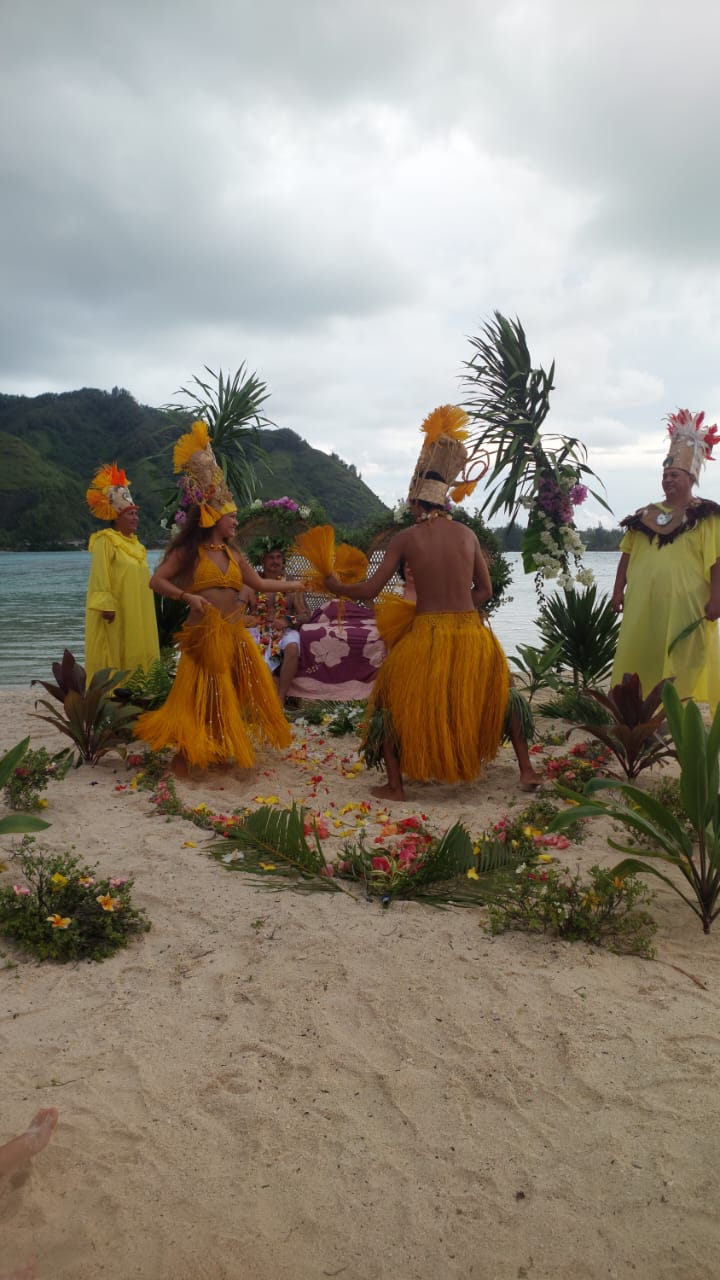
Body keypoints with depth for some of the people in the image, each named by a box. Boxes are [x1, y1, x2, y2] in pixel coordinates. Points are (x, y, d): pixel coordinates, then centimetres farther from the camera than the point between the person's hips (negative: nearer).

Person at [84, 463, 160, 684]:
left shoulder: (134, 542, 17)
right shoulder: (105, 541, -9)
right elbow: (99, 577, -15)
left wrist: (145, 611, 19)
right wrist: (106, 606, -22)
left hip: (137, 612, 8)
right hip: (117, 612, -8)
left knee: (137, 655, 9)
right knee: (114, 657, -6)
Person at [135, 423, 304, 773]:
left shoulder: (234, 555, 12)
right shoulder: (188, 551, -3)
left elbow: (260, 584, 16)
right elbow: (156, 581, -7)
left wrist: (297, 585, 13)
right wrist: (189, 597, -20)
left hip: (234, 635, 6)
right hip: (203, 635, -6)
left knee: (232, 697, 9)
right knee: (199, 698, -3)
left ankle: (224, 750, 22)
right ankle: (184, 757, 7)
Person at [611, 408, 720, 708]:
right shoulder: (645, 516, 14)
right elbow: (628, 555, 14)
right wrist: (619, 590, 9)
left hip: (685, 605, -5)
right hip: (643, 604, 5)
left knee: (683, 667, -2)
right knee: (640, 663, 8)